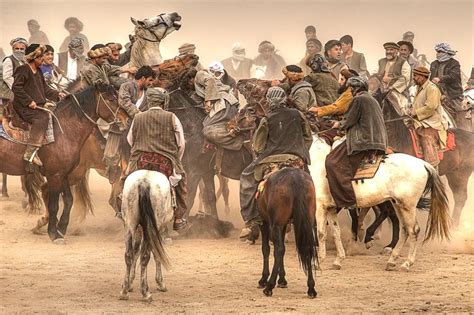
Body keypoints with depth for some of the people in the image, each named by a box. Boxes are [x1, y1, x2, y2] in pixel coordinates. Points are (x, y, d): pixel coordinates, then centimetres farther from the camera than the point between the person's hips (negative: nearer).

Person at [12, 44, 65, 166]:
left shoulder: (38, 72, 19)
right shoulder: (23, 70, -8)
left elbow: (45, 89, 25)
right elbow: (16, 88, -16)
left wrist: (57, 94, 10)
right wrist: (29, 101, -20)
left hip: (38, 105, 10)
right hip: (24, 106, -10)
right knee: (42, 118, -31)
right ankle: (30, 153, -33)